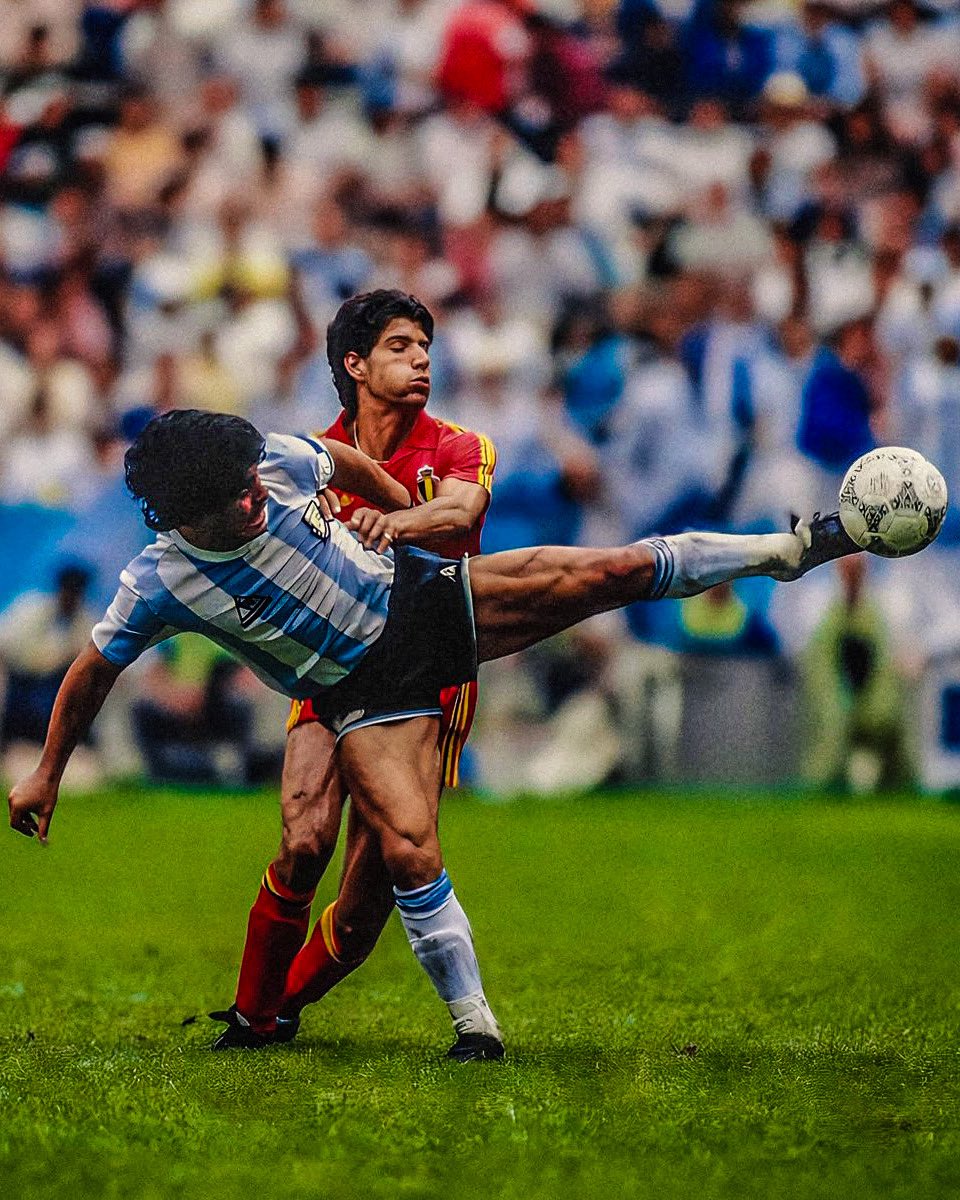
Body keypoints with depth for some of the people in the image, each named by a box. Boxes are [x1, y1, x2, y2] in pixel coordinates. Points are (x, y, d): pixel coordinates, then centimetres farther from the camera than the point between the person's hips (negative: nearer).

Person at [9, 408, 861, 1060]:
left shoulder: (274, 459, -16)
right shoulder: (159, 586, -20)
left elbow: (350, 465, 7)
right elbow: (92, 674, -5)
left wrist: (409, 520, 22)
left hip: (418, 601, 2)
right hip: (365, 692, -2)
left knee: (609, 572, -10)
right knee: (408, 848, -19)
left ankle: (785, 549, 2)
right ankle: (474, 1023, -4)